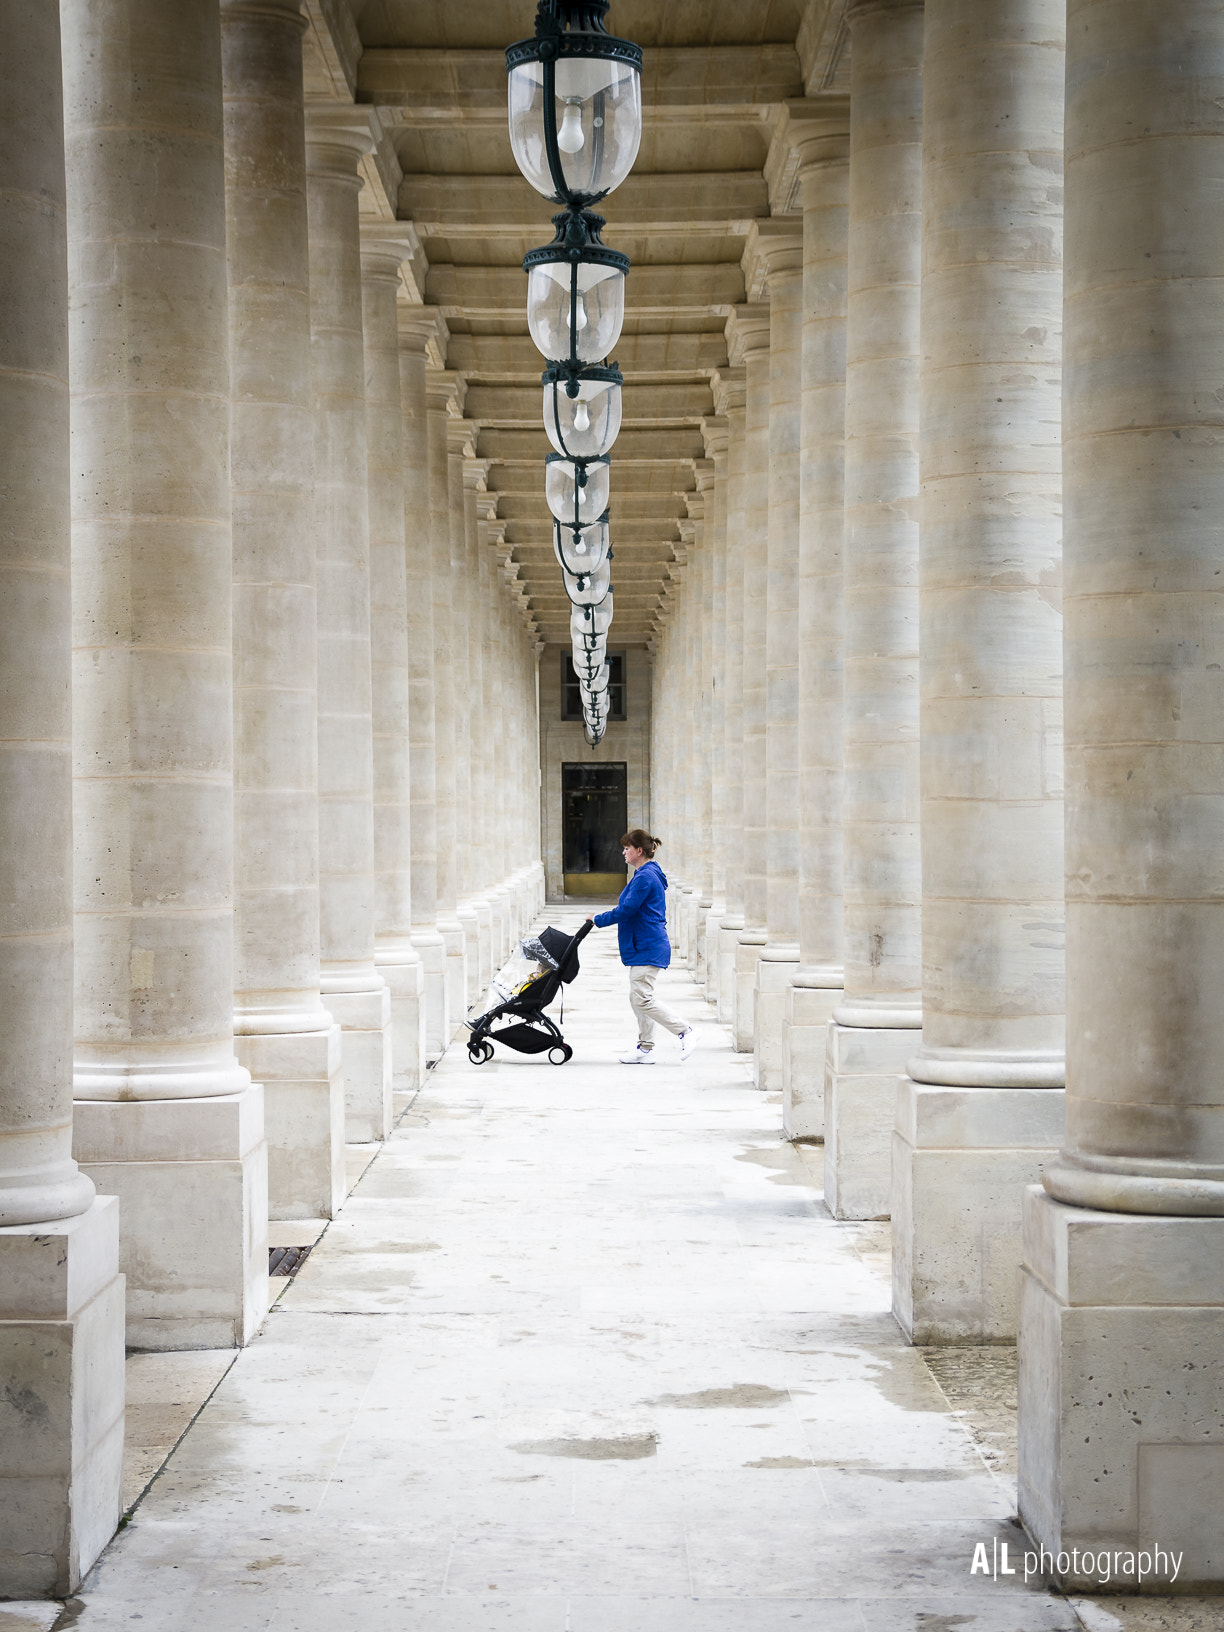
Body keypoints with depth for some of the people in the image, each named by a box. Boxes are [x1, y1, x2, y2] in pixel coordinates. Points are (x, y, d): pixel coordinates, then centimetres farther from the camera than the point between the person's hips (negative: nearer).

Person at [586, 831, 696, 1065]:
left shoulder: (645, 877, -16)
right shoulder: (645, 874, 17)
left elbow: (627, 910, -18)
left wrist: (598, 919, -8)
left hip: (648, 948, -11)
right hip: (643, 947, 11)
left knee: (642, 998, -12)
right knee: (637, 998, 11)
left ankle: (685, 1032, -6)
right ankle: (645, 1048, 14)